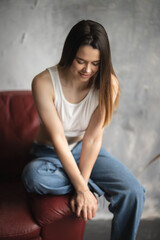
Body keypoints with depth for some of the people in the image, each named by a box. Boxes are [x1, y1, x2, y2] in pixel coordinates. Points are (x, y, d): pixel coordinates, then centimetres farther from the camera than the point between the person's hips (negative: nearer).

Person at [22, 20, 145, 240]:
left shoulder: (108, 84, -16)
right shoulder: (44, 83, -23)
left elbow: (93, 138, -18)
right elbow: (58, 139, -24)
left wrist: (83, 185, -22)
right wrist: (82, 188, -25)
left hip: (86, 151, 2)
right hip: (51, 154, -1)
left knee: (133, 193, -20)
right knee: (33, 176, -37)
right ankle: (97, 187, -14)